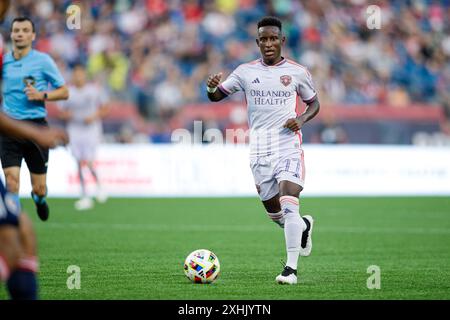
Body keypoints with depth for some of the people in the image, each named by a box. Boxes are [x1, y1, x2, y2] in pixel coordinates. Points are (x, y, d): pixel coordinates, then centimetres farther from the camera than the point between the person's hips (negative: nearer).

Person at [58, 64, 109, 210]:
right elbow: (62, 112, 11)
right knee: (80, 164, -1)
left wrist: (94, 116, -11)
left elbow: (105, 109, 6)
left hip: (91, 128, -2)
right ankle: (85, 196, 6)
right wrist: (66, 115, -12)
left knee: (88, 162, -13)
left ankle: (99, 186, 13)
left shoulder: (95, 90, 1)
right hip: (74, 131, 2)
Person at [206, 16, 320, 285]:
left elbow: (314, 104, 14)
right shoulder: (246, 71, 5)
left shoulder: (298, 72, 2)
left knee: (289, 207, -19)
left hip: (289, 149, -3)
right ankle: (304, 226, 45)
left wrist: (302, 119, -8)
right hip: (259, 152, 3)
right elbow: (217, 96, 9)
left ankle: (291, 268, -17)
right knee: (274, 212, 12)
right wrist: (212, 86, -16)